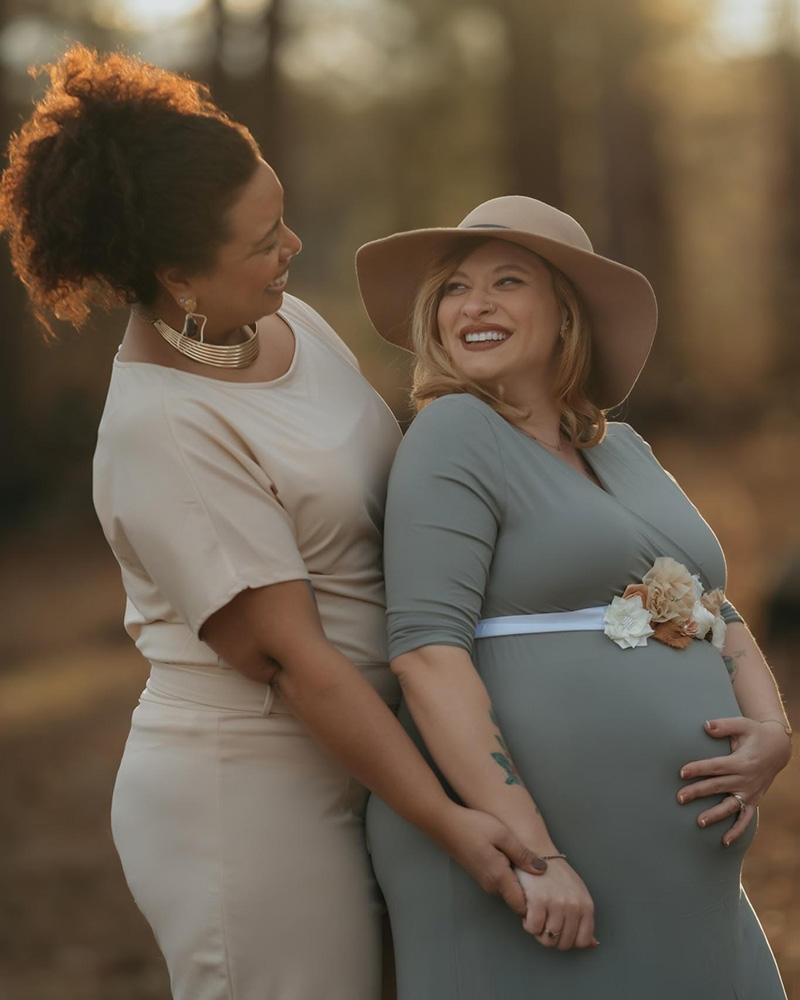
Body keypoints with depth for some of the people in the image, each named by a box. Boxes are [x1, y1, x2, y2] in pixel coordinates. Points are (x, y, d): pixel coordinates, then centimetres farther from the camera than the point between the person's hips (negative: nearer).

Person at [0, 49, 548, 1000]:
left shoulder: (287, 320, 4)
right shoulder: (163, 429, -21)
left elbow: (376, 496, 18)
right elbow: (289, 657, -21)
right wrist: (446, 817, -22)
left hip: (355, 769, 8)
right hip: (246, 792, -8)